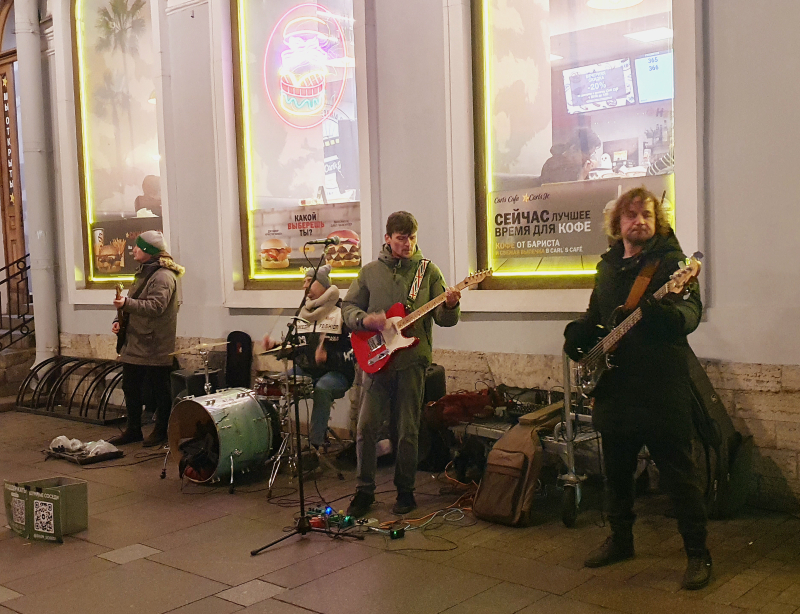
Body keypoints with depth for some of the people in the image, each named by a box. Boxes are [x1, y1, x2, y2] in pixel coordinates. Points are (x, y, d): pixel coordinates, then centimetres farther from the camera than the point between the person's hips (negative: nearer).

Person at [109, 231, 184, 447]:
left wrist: (127, 303, -29)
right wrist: (120, 320, 10)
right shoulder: (144, 273, 17)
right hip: (134, 344, 10)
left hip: (155, 346, -10)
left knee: (159, 391, 2)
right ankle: (133, 429, 26)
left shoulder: (163, 277, -16)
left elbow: (155, 306, -25)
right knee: (131, 388, 15)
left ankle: (161, 431, 14)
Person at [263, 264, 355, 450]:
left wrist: (329, 357, -29)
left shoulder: (343, 312, -7)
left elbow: (355, 351, -14)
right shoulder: (303, 312, 15)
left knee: (322, 389, -37)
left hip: (335, 373, -6)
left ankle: (315, 445, -30)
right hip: (305, 370, 6)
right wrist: (275, 346, 1)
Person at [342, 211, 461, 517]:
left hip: (412, 359, -1)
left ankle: (405, 491, 20)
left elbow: (445, 319, 1)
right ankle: (364, 491, 15)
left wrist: (450, 305, -21)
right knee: (366, 427, -1)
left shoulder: (428, 271, 5)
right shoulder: (370, 272, 8)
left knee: (408, 431, 4)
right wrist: (366, 320, -9)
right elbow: (348, 307, 11)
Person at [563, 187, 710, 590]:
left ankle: (698, 554, 13)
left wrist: (661, 312, -40)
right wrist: (578, 334, 3)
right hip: (614, 387, 6)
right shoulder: (608, 266, 14)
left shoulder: (671, 261, -5)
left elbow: (691, 313, -18)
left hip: (661, 389, -6)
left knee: (679, 473, 0)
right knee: (616, 470, 17)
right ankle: (620, 540, 33)